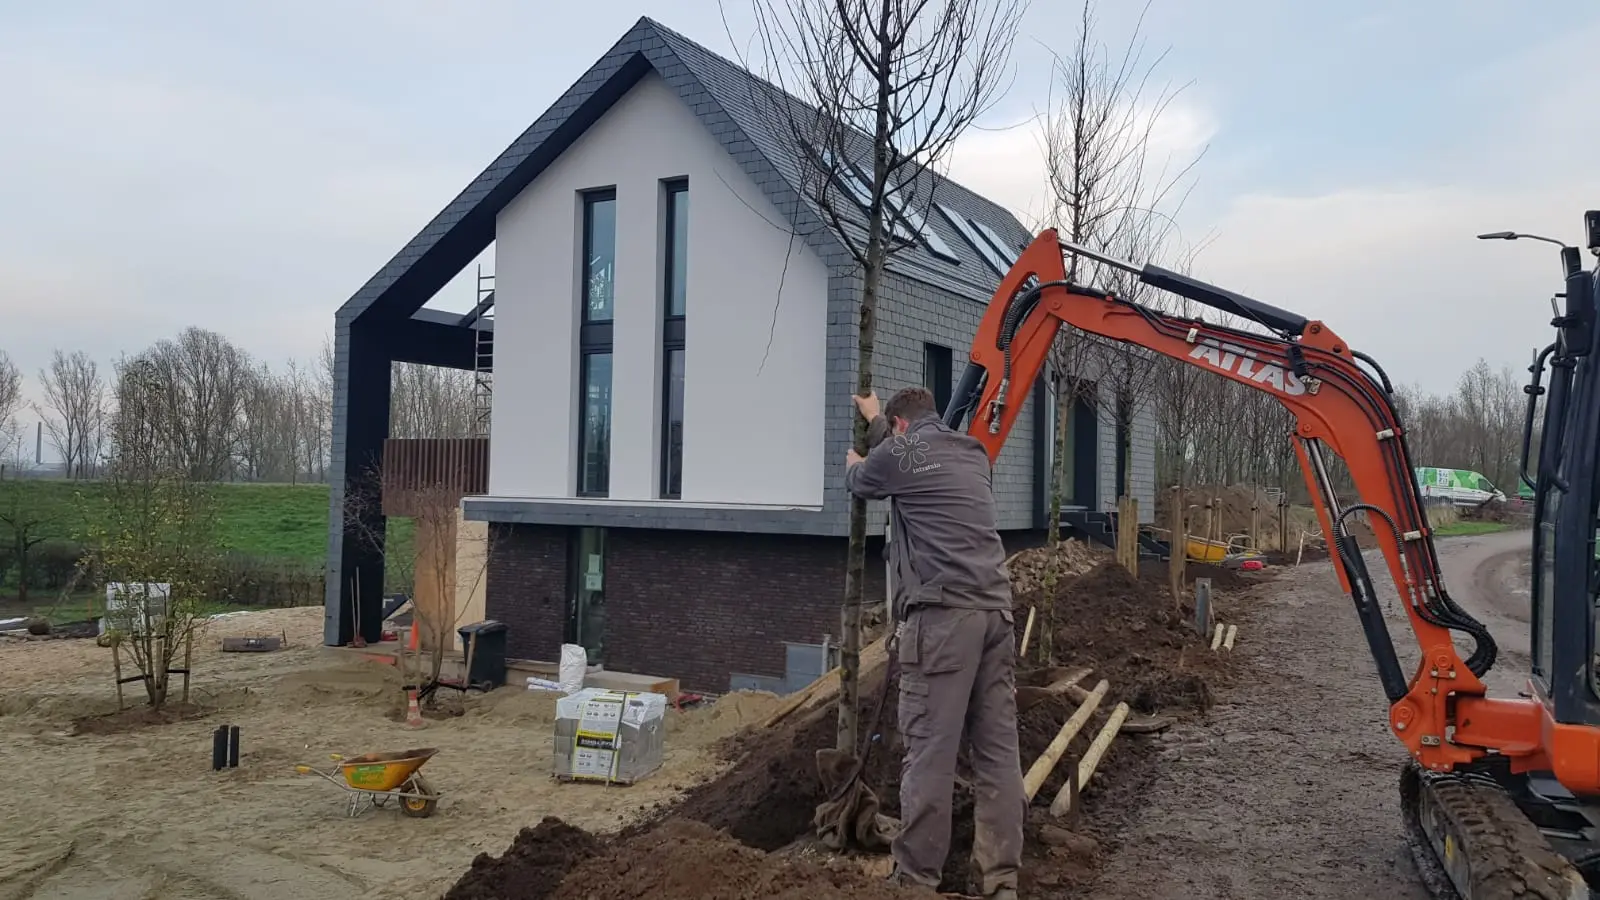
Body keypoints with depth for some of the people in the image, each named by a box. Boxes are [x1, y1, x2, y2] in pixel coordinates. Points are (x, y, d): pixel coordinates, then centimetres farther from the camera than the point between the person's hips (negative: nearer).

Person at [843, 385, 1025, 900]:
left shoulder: (900, 452, 3)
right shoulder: (975, 454, 22)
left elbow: (860, 483, 24)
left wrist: (853, 464, 48)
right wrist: (875, 421, 57)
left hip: (941, 613, -7)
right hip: (995, 610, 7)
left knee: (930, 750, -3)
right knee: (998, 748, 5)